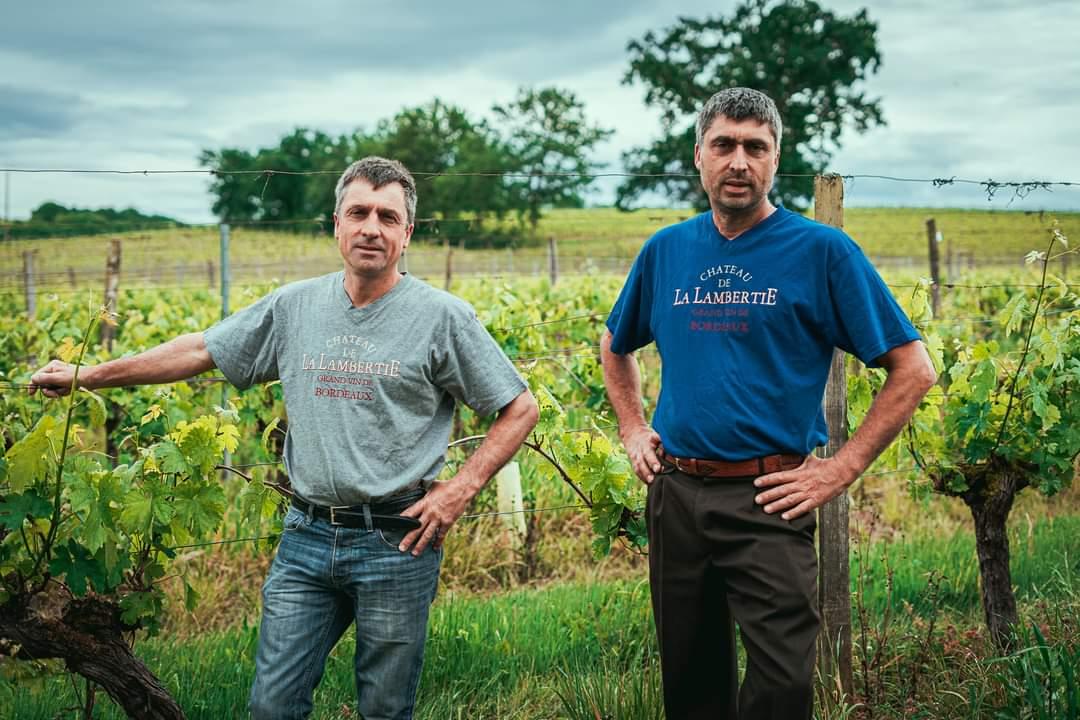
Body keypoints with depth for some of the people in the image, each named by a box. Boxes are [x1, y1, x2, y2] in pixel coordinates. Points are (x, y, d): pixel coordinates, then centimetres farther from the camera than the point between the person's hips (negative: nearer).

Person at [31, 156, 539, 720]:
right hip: (307, 539, 3)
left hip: (397, 545, -3)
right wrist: (84, 376, 15)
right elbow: (200, 351, 14)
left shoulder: (441, 316, -4)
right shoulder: (294, 307, 6)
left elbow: (520, 409, 0)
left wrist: (460, 490, -9)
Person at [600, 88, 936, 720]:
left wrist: (842, 470, -10)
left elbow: (913, 370, -6)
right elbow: (615, 347, 27)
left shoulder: (822, 251, -6)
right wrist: (633, 429, 13)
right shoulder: (666, 251, 8)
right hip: (675, 494, 4)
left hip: (770, 500, -4)